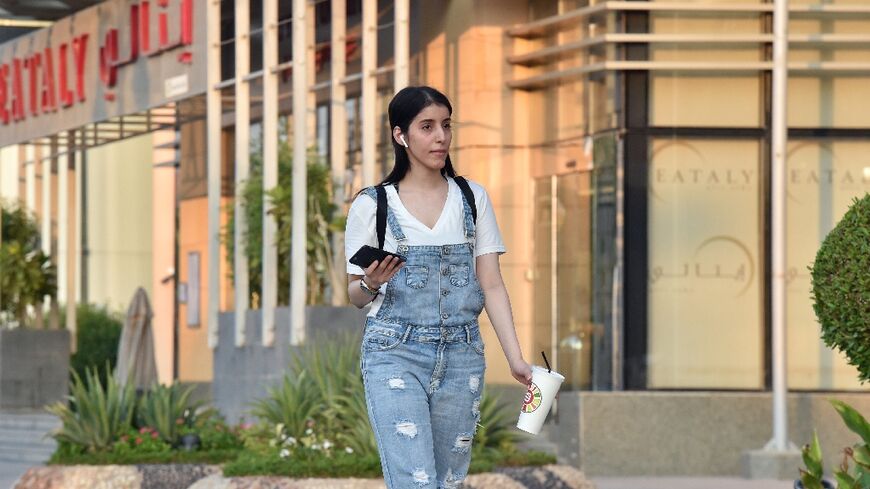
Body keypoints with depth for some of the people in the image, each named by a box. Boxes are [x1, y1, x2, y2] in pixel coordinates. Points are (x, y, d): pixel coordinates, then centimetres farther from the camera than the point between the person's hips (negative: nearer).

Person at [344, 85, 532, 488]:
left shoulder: (472, 199, 9)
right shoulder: (371, 206, 1)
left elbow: (491, 285, 8)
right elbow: (355, 296, 9)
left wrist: (516, 359, -2)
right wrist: (371, 284, -15)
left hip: (461, 357, 4)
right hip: (395, 354, -4)